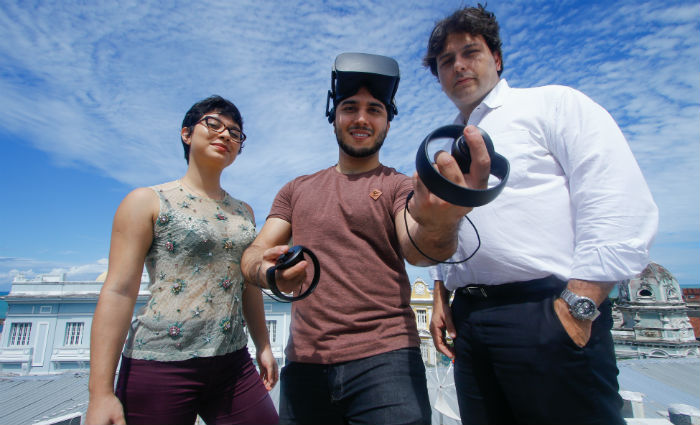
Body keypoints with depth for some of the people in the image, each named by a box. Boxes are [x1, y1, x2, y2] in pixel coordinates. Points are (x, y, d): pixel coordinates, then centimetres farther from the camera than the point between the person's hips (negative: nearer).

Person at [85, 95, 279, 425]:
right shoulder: (147, 201, -2)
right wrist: (101, 392, -12)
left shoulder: (243, 211, 12)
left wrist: (264, 346, 13)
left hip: (233, 364, 5)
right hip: (159, 364, -4)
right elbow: (118, 291, -8)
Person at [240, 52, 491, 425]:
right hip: (303, 364, 3)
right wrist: (265, 270, -19)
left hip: (384, 358, -2)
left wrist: (438, 228, -40)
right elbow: (252, 254, 6)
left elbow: (414, 250, -16)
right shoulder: (296, 190, 12)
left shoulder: (400, 186, 2)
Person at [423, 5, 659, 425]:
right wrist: (441, 298, 14)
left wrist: (578, 307, -16)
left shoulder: (553, 104, 2)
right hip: (469, 320, 6)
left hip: (546, 311, -5)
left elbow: (624, 208, -10)